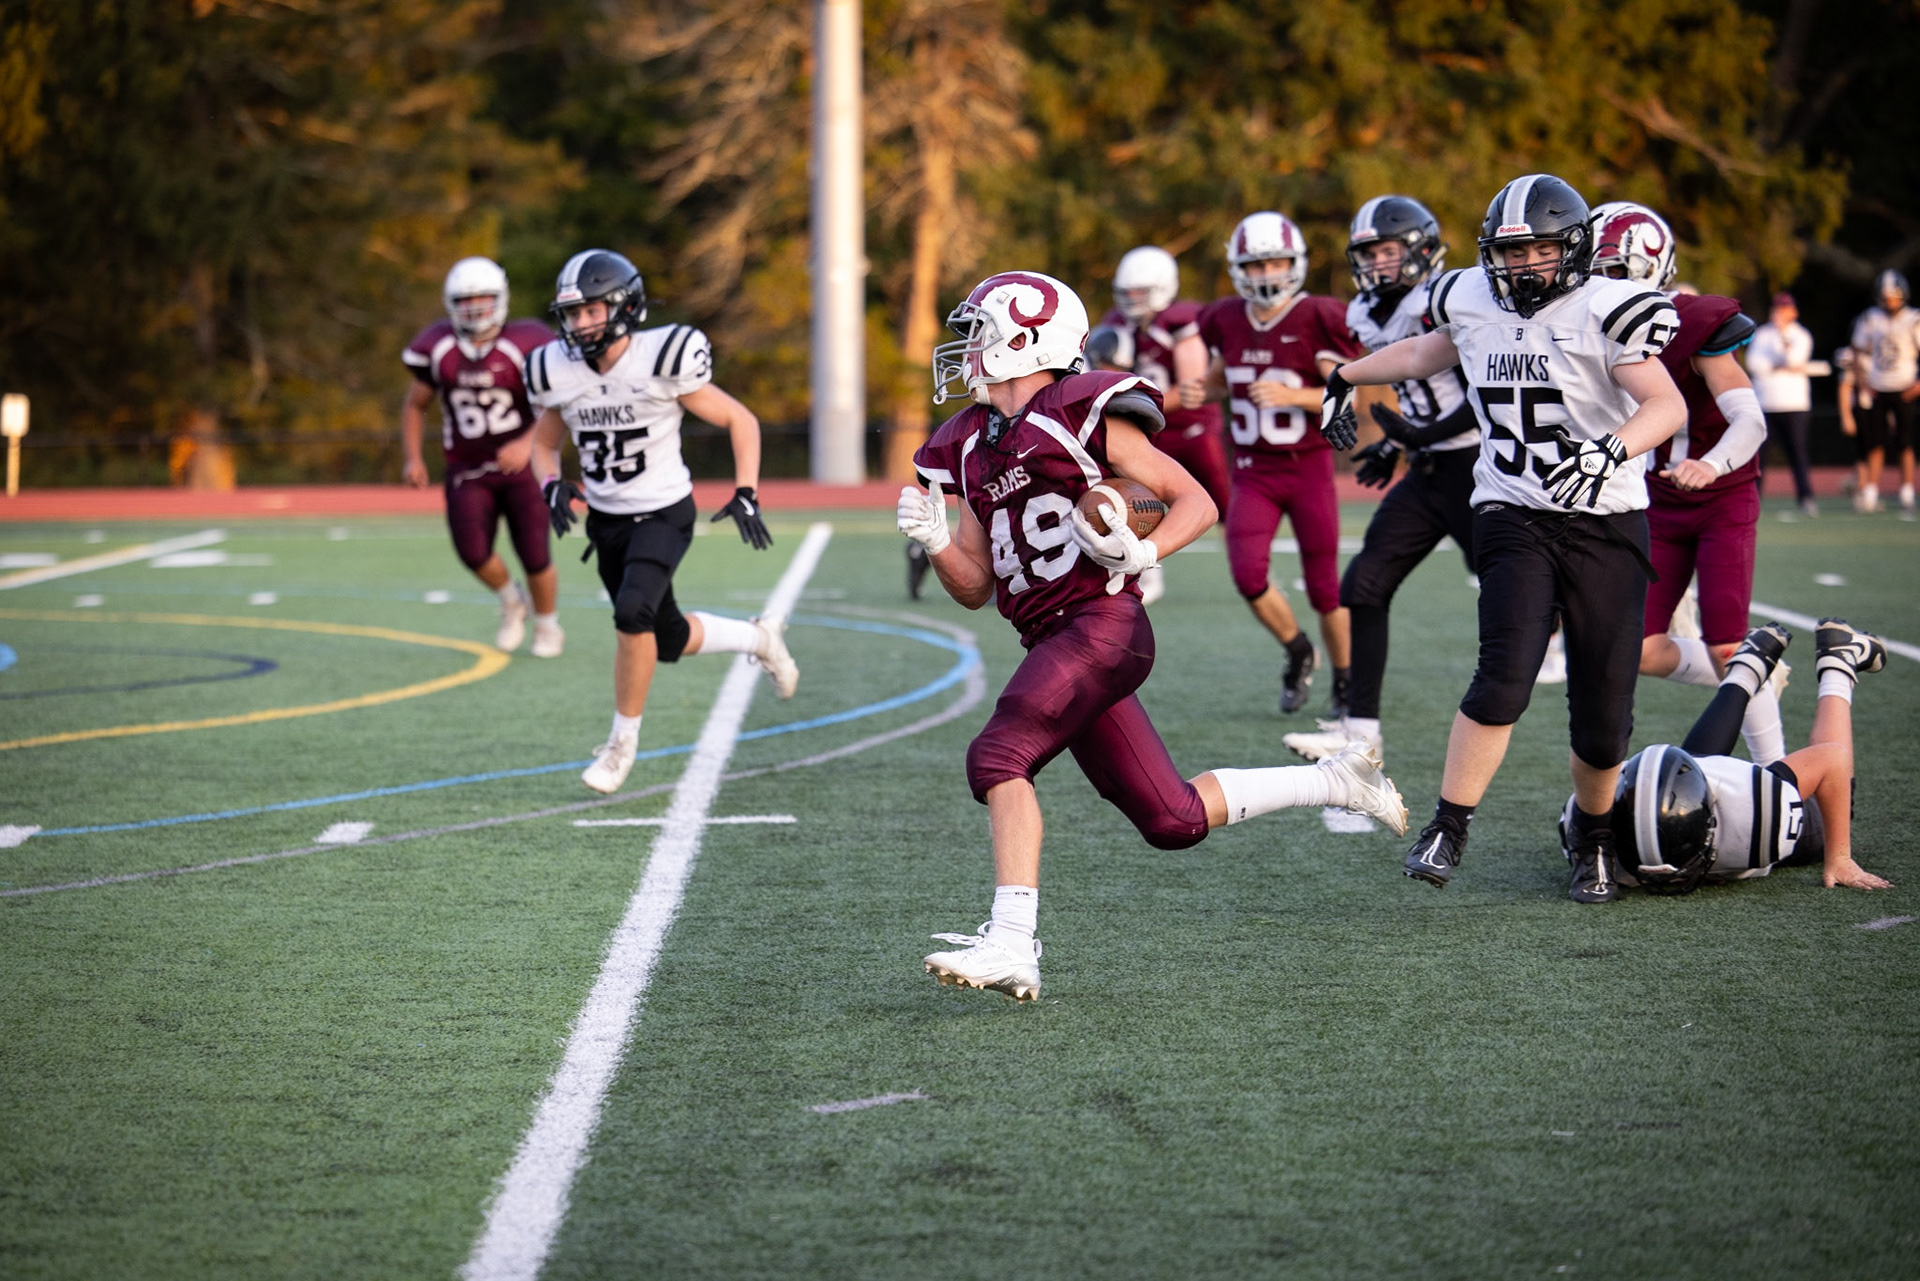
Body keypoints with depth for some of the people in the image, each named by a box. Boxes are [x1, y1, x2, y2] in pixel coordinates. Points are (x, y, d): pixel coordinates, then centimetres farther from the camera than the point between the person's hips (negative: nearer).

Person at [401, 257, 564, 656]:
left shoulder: (525, 346, -14)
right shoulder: (438, 349, -3)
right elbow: (415, 404, 12)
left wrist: (528, 442, -30)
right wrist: (411, 458, 0)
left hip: (522, 466, -2)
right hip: (468, 472, 2)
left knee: (535, 558, -4)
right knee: (473, 551, -18)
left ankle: (548, 626, 26)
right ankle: (511, 601, 15)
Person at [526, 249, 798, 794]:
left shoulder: (663, 362, -20)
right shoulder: (558, 373, -7)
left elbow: (741, 421, -9)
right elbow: (544, 443, 11)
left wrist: (745, 494, -18)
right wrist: (552, 485, -11)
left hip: (663, 514, -5)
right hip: (606, 520, 5)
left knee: (633, 613, -27)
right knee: (670, 640, 14)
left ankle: (624, 739, -10)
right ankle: (759, 638, 43)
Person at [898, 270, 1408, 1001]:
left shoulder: (1084, 414, -4)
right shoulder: (971, 450, 18)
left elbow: (1197, 502, 0)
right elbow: (976, 589, 19)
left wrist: (1143, 554, -17)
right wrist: (934, 541, 0)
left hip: (1101, 622, -8)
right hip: (1053, 641, 8)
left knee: (999, 757, -22)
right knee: (1172, 820, 7)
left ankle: (1011, 945, -27)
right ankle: (1335, 782, 24)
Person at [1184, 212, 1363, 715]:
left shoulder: (1318, 321, -12)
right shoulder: (1226, 321, 2)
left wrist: (1291, 395, -27)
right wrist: (1200, 391, -2)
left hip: (1308, 466, -3)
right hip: (1252, 469, 3)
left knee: (1324, 586, 1)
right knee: (1248, 574, -13)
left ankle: (1345, 680, 23)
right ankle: (1298, 652, 15)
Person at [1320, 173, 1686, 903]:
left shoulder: (1601, 311, -8)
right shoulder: (1475, 305, 6)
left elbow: (1668, 406, -18)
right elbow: (1423, 355, 29)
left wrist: (1613, 449, -36)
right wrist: (1347, 379, 40)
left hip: (1604, 523, -2)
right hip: (1513, 516, 2)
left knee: (1603, 712, 0)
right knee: (1506, 672, -20)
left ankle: (1593, 839, 26)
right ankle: (1447, 830, -13)